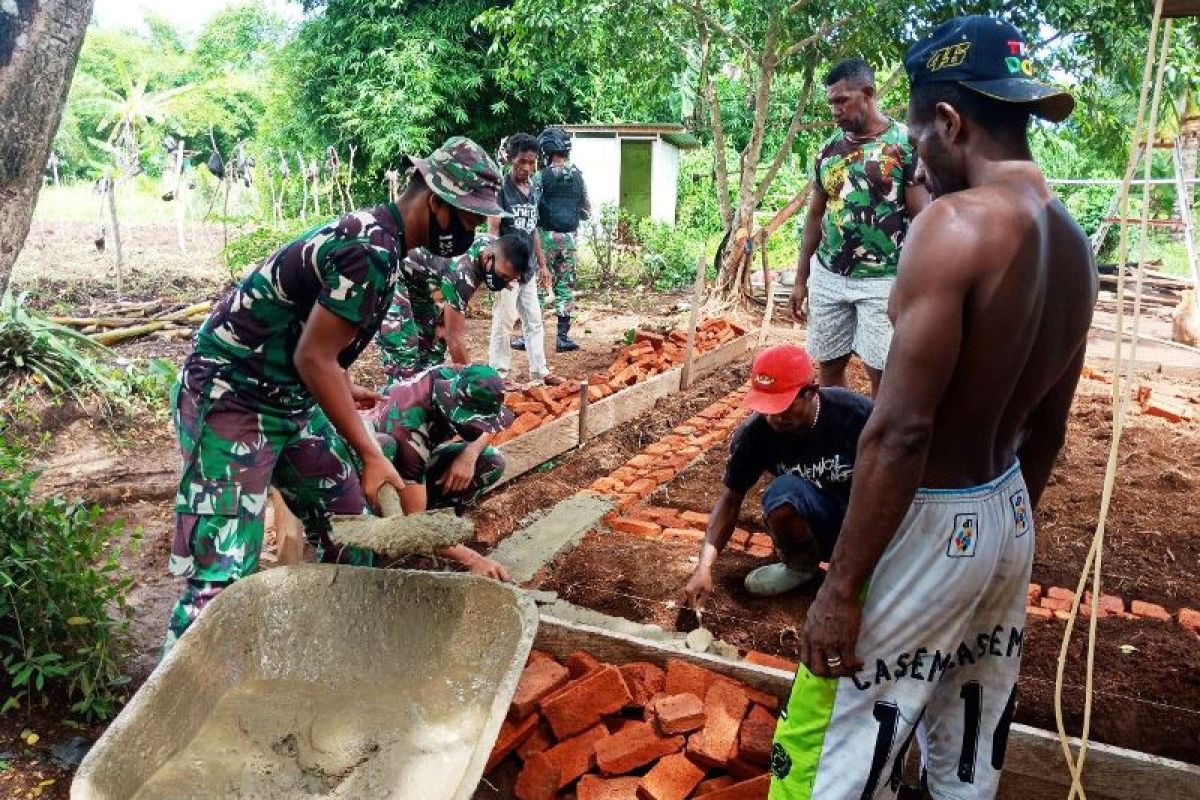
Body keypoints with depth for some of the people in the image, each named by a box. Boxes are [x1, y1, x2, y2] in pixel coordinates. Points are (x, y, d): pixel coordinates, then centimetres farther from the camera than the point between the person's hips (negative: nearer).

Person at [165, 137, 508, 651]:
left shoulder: (371, 233, 8)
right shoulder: (373, 253, -23)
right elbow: (313, 358, -23)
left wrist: (343, 389, 30)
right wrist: (371, 455, -19)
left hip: (290, 402, 10)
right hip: (229, 402, -10)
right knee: (222, 577, -12)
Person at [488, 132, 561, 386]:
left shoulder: (535, 190, 10)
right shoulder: (501, 189, -10)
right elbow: (492, 230, -14)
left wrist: (542, 264, 17)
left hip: (528, 268, 7)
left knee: (534, 320, 10)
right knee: (504, 320, -2)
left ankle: (539, 371, 18)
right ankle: (498, 372, 9)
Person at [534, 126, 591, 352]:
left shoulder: (541, 177, -9)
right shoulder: (578, 176, 5)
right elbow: (587, 211, 12)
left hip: (546, 237, -4)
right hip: (569, 238, 4)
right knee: (566, 286, 9)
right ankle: (563, 337, 11)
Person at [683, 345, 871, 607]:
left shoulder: (857, 413, -22)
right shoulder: (754, 434, -17)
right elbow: (731, 499, -10)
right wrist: (704, 567, -21)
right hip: (812, 522, 2)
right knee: (783, 492, -32)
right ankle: (800, 565, -1)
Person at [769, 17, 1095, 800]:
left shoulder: (955, 223, -21)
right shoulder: (1071, 240, 6)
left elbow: (901, 430, -25)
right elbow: (1047, 427, 14)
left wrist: (841, 586, -19)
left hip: (930, 524, -9)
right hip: (1008, 516, 9)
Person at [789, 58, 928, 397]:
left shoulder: (906, 143, -6)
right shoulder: (829, 148, 8)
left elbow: (921, 218, -8)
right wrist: (801, 278, 12)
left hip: (882, 280, -5)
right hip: (827, 276, 5)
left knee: (881, 372, -2)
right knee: (829, 365, 11)